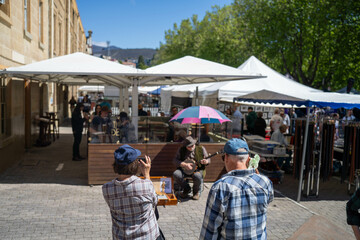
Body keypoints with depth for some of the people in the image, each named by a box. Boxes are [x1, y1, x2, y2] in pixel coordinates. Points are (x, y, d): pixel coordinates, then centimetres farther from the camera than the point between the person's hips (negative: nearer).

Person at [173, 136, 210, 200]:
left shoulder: (201, 149, 1)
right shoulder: (181, 150, 3)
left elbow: (208, 160, 2)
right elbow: (175, 160, -4)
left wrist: (205, 161, -24)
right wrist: (185, 165, -19)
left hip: (197, 169, -2)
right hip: (184, 169, 2)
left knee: (197, 176, -37)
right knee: (175, 174, -29)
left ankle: (196, 191, -2)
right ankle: (186, 189, 0)